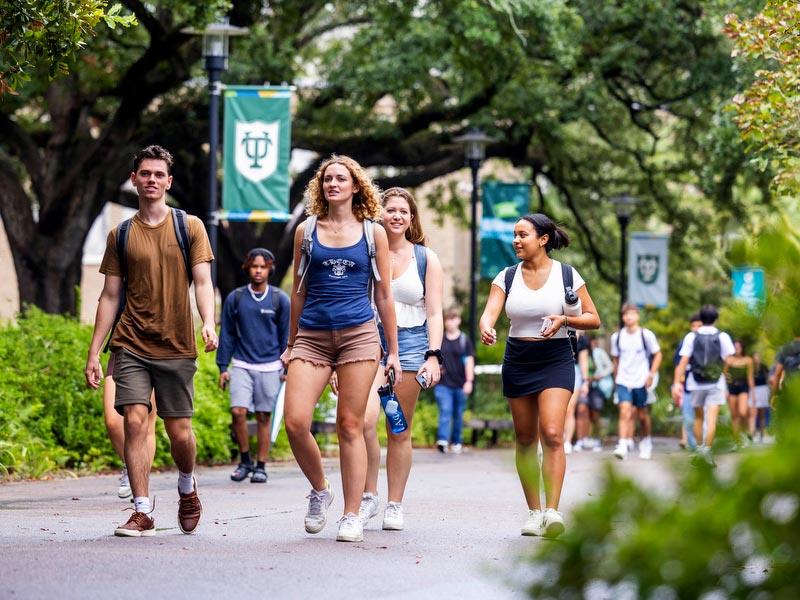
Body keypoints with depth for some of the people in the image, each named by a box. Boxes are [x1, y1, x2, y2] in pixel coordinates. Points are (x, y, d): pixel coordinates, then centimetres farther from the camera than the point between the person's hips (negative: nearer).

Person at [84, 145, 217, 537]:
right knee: (134, 421, -12)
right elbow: (110, 296, 11)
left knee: (179, 432, 2)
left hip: (176, 347, -1)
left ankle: (187, 487, 33)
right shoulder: (121, 235, 9)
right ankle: (142, 512, -8)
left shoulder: (189, 226, 5)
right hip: (131, 346, 1)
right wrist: (93, 353, 6)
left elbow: (202, 282, -1)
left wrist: (208, 323, -20)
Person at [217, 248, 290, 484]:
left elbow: (287, 337, 7)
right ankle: (245, 460, 7)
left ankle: (261, 466, 12)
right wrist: (223, 367, 6)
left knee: (264, 417, 2)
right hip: (242, 365, 1)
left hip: (270, 367, 0)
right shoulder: (235, 298, 4)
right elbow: (227, 334, 9)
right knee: (238, 412, -12)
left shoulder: (280, 300, 2)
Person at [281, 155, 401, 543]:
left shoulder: (373, 233, 7)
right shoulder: (306, 231, 10)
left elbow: (384, 295, 9)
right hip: (312, 336, 2)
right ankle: (319, 490, 13)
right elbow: (298, 291, 15)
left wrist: (393, 351, 7)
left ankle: (352, 516, 3)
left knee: (350, 426, -3)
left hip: (359, 335, -1)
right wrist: (291, 345, 14)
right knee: (295, 422, -12)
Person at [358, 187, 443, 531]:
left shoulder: (426, 258, 8)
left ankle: (394, 506, 10)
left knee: (399, 430, 3)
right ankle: (368, 496, -6)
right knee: (364, 420, -20)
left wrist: (433, 356, -7)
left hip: (410, 343, 1)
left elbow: (434, 313, 5)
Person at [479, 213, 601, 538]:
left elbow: (593, 318, 3)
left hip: (555, 359, -3)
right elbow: (490, 312, -9)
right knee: (525, 438, 7)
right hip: (517, 361, 3)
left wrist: (564, 320, -16)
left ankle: (552, 511, -22)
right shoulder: (507, 277, 5)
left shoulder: (566, 275, -1)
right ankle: (534, 511, 17)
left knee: (552, 433, -17)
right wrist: (486, 329, -33)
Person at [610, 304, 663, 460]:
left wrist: (651, 374, -5)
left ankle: (646, 443, 32)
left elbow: (657, 355, 4)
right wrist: (616, 377, 12)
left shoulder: (646, 335, -4)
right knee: (625, 412, -16)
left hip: (641, 381, -1)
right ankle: (623, 445, -21)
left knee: (643, 415, 10)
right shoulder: (617, 336, 3)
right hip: (623, 381, 1)